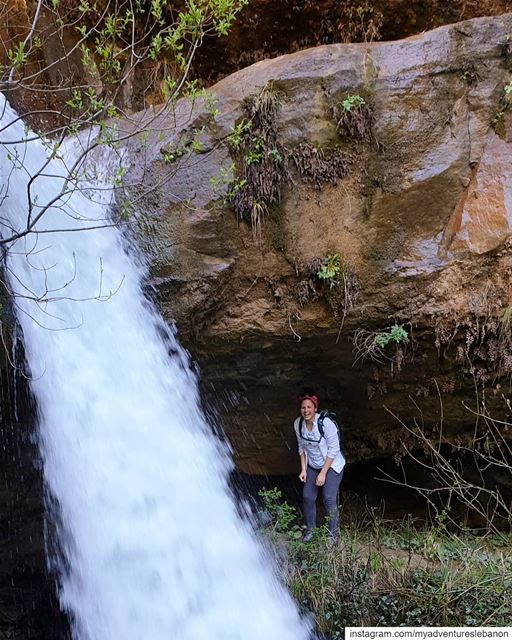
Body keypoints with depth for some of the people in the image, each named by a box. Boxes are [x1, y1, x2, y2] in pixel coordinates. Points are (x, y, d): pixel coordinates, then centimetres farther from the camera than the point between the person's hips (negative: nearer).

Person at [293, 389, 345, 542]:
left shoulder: (326, 423, -28)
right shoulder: (298, 424, -12)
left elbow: (333, 450, -20)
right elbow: (301, 447, 4)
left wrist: (323, 473, -19)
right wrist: (303, 469, -1)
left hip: (331, 465, -5)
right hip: (312, 466, 5)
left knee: (329, 499, -11)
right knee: (307, 497, 2)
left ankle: (332, 534, 8)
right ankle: (309, 529, 25)